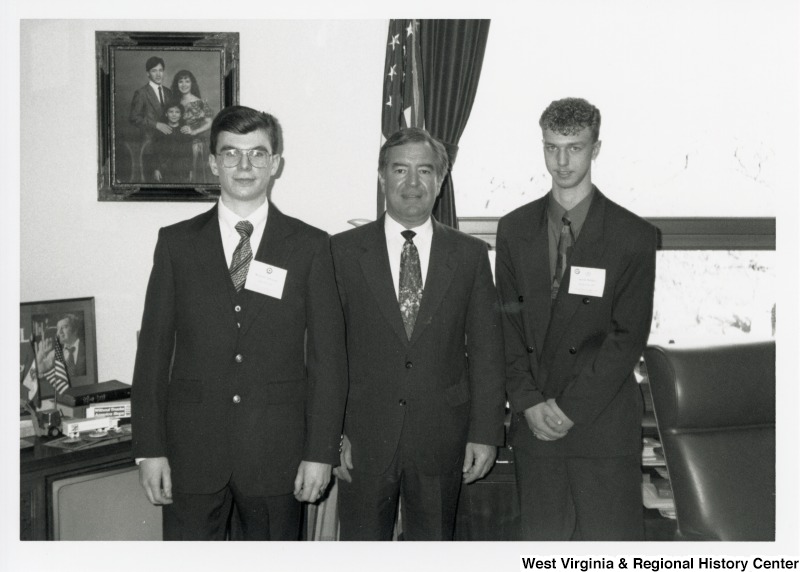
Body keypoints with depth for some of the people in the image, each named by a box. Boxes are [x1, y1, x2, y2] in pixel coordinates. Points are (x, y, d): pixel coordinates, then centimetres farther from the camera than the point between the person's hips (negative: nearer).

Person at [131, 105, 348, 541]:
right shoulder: (176, 243, 5)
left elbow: (327, 355, 0)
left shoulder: (310, 246, 2)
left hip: (277, 453, 0)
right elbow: (154, 348, 4)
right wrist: (150, 448, -2)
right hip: (191, 451, 1)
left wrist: (320, 452, -4)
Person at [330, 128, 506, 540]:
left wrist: (485, 432, -2)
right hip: (363, 437, -1)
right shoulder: (343, 251, 0)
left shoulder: (470, 254, 3)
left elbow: (486, 350, 2)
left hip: (441, 440, 1)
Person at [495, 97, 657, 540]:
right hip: (533, 420, 3)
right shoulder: (514, 229, 8)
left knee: (610, 536, 1)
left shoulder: (633, 236, -1)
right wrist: (529, 403, -5)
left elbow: (629, 336, -5)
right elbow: (508, 323, 5)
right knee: (541, 536, 9)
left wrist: (571, 407, -10)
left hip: (604, 424, -2)